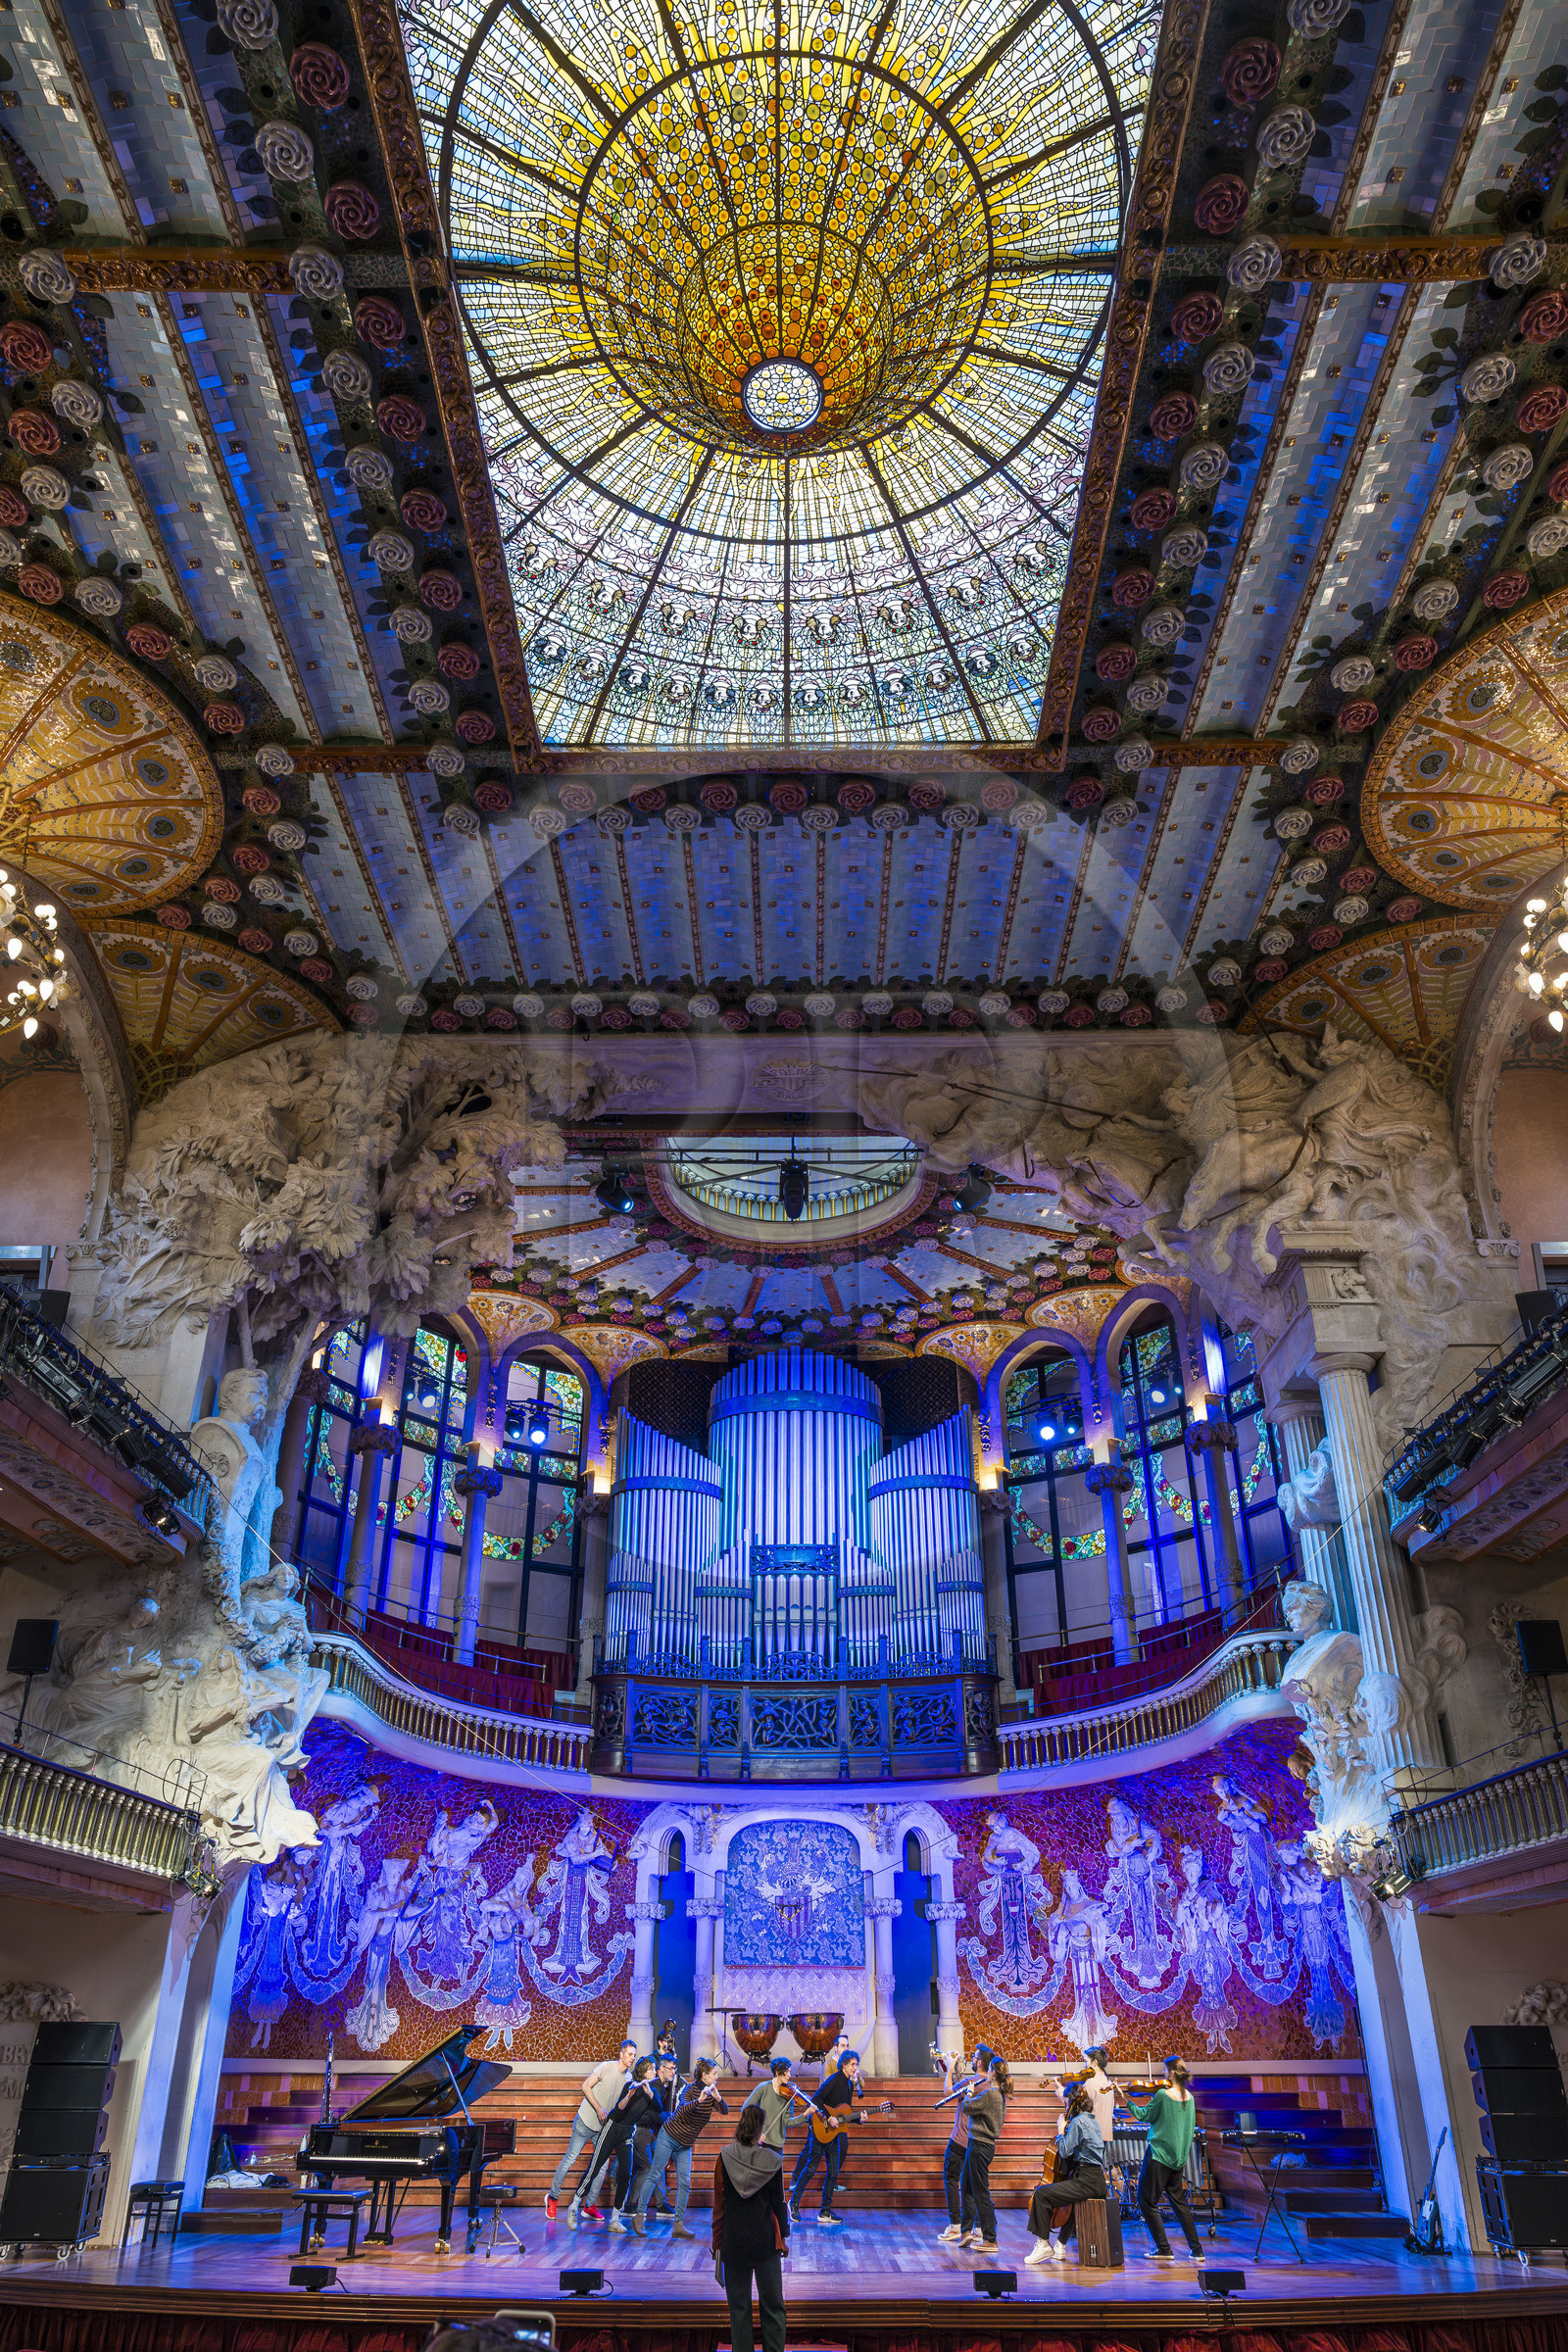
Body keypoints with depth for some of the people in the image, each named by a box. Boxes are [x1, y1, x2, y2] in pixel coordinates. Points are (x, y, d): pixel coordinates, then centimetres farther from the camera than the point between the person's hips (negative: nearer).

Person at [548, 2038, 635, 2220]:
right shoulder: (607, 2067, -16)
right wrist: (598, 2108, -21)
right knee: (570, 2159, 0)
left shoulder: (629, 2078, 1)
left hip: (605, 2126, 6)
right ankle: (553, 2197, 15)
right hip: (586, 2121, -6)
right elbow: (586, 2087, -16)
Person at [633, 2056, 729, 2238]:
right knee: (654, 2175, -3)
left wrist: (717, 2097, -32)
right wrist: (699, 2100, -53)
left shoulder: (711, 2093, -1)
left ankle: (678, 2224, 5)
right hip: (669, 2137, -6)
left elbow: (725, 2111, -11)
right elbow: (683, 2109, -36)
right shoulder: (691, 2089, -19)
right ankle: (639, 2215, 8)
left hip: (685, 2145, 6)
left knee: (684, 2183, -1)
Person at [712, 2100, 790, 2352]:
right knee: (772, 2305, 11)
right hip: (766, 2241, 0)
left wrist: (717, 2242, 7)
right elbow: (779, 2202, -2)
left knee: (739, 2307, 12)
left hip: (734, 2242, 1)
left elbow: (719, 2204, -3)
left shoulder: (725, 2157, -9)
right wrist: (783, 2237, 10)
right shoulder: (772, 2160, -10)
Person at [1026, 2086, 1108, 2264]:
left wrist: (1061, 2130, 0)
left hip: (1086, 2181, -10)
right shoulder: (1093, 2121, 16)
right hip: (1098, 2182, 10)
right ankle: (1060, 2246, 38)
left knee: (1042, 2194, -10)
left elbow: (1065, 2151, -14)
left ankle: (1043, 2244, -3)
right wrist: (1066, 2128, 19)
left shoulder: (1078, 2121, -11)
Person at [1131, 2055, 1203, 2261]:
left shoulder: (1163, 2094, -18)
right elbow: (1189, 2127, 13)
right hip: (1178, 2157, 7)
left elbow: (1143, 2115, -7)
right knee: (1179, 2202, 19)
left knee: (1147, 2201, 4)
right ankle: (1196, 2250, 16)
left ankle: (1164, 2249, 3)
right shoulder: (1189, 2098, 3)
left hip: (1158, 2154, -7)